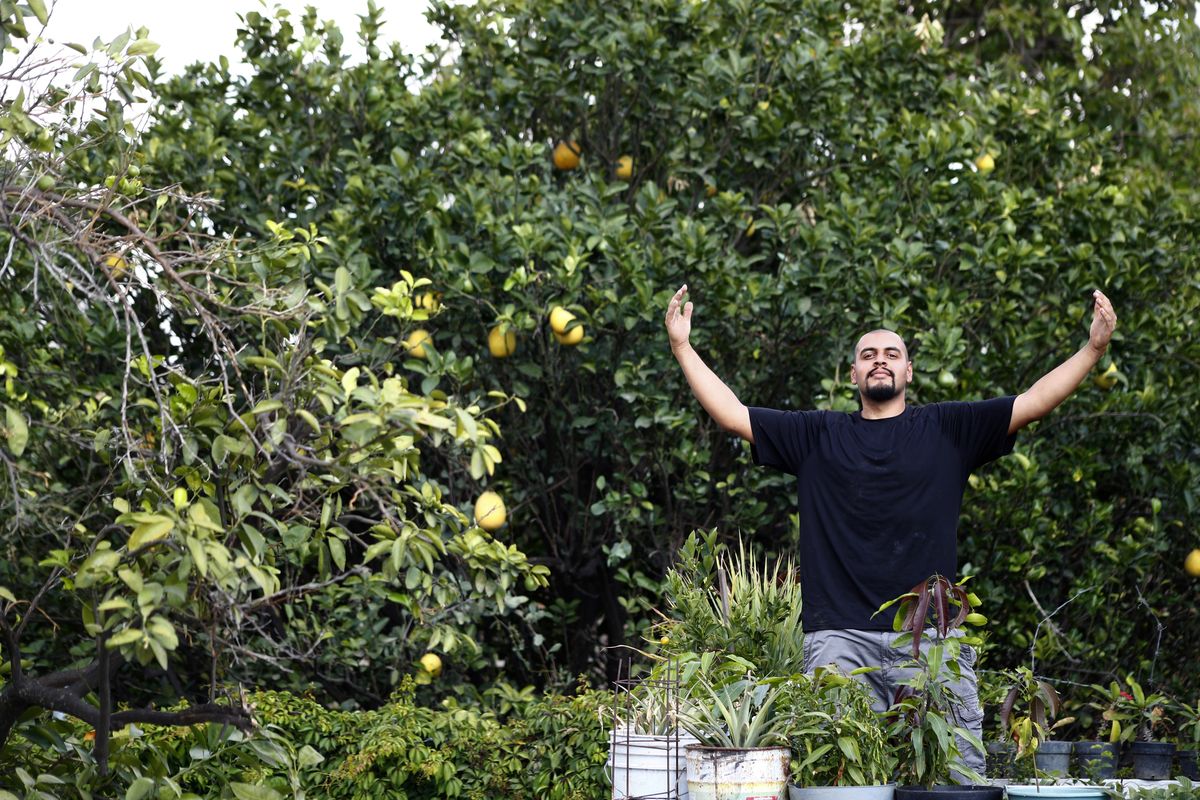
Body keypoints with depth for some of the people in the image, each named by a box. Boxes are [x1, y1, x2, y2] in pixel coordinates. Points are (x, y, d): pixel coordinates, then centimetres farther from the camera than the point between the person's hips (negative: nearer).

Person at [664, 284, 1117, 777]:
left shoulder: (947, 429, 12)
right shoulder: (818, 436, 14)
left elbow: (1035, 402, 7)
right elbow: (732, 415, 12)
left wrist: (1094, 349, -2)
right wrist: (683, 348, 8)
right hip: (841, 638, 0)